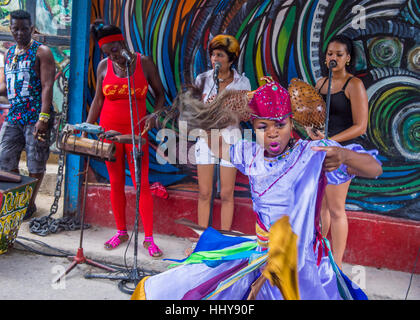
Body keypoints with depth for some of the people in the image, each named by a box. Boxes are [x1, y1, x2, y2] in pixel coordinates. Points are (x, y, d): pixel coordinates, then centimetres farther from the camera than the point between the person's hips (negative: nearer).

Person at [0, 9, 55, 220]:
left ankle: (30, 203, 18)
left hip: (35, 117, -6)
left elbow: (47, 86, -12)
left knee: (35, 165, 2)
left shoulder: (42, 52, -4)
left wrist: (43, 118, -21)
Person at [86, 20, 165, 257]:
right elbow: (98, 99, 10)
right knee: (116, 183, 9)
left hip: (136, 131, -2)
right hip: (109, 130, 3)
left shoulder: (144, 63, -3)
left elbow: (160, 94, 4)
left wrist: (154, 116, -14)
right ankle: (121, 232, 23)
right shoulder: (104, 66, 3)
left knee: (142, 184, -3)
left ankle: (149, 238, 5)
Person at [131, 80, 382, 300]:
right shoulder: (251, 155, 2)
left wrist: (344, 156, -37)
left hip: (302, 264, -3)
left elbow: (375, 169, -18)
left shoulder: (313, 153, -12)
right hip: (260, 255, 4)